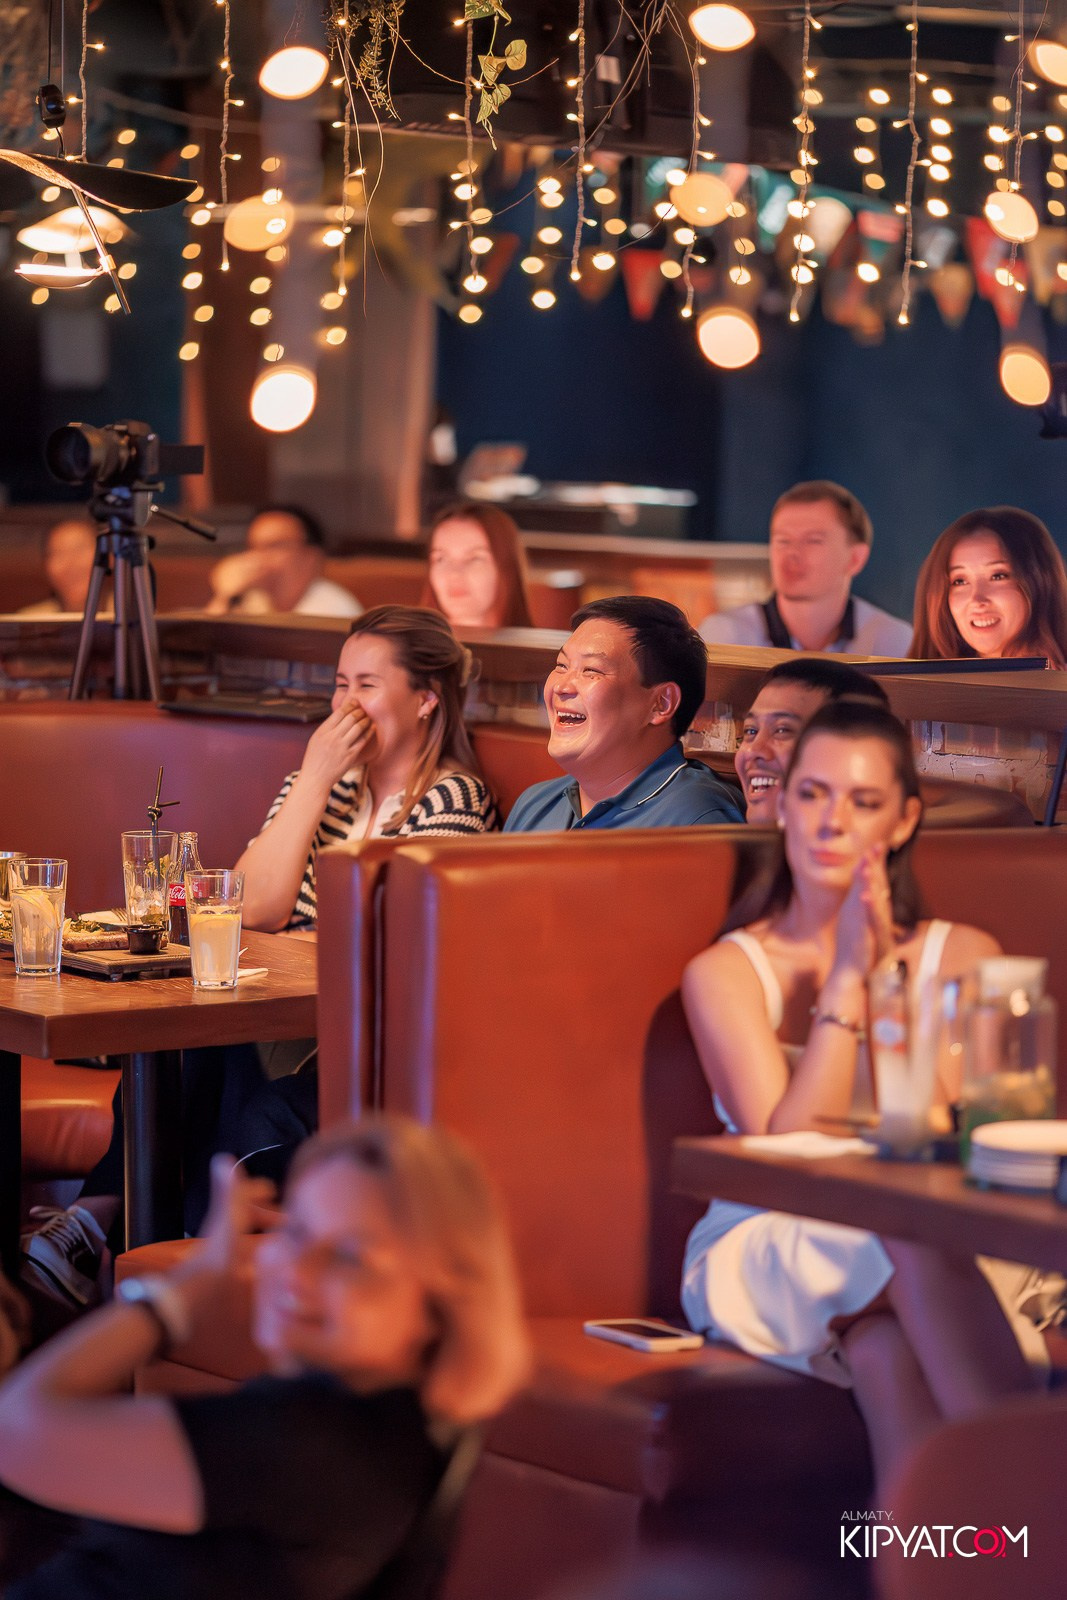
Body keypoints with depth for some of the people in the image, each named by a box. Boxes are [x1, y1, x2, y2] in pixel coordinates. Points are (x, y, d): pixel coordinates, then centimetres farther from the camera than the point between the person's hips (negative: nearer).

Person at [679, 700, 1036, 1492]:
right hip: (771, 1245, -1)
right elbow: (787, 1147, -8)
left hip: (947, 1234, 2)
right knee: (914, 1242, -36)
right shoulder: (725, 973, 5)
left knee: (883, 1349, -37)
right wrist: (845, 979, -11)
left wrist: (887, 981, -9)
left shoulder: (962, 956, 12)